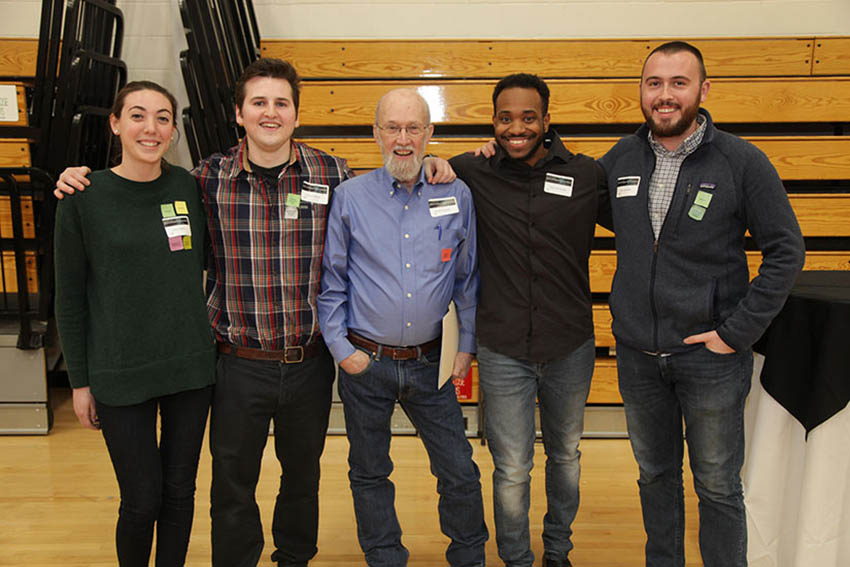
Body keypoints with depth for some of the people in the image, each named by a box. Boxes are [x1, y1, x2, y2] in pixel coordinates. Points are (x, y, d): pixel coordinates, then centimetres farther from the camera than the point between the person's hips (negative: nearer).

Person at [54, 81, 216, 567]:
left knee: (180, 490, 14)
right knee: (141, 500, 6)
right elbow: (70, 298, -2)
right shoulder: (85, 198, -7)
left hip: (192, 366, 3)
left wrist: (213, 336, 7)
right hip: (121, 376, -2)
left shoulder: (188, 186, 1)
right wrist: (80, 381, -1)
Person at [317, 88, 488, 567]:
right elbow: (331, 281, 2)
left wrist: (467, 344, 5)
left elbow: (468, 279, 7)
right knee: (369, 474, 14)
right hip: (365, 363, 0)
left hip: (431, 362, 1)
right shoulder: (350, 197, -4)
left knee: (459, 471, 9)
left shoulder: (457, 195, 0)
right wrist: (340, 347, -3)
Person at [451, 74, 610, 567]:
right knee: (512, 472, 9)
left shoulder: (588, 175, -4)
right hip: (503, 352, -1)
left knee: (565, 456, 22)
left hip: (570, 348, 2)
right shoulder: (473, 173, -5)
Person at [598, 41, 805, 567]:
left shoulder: (743, 162, -9)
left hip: (711, 355, -3)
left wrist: (738, 331, -12)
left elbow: (786, 251, -6)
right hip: (637, 355, 4)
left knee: (718, 487, 11)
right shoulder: (622, 158, 2)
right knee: (655, 475, 20)